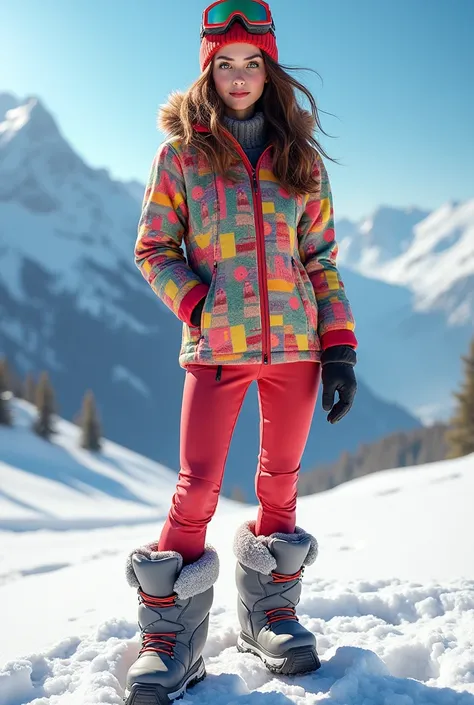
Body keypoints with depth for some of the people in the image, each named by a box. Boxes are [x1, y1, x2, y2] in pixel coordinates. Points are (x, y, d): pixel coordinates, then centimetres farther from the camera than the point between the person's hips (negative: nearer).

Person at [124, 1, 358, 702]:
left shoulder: (299, 156, 12)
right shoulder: (181, 152, 6)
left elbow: (322, 259, 11)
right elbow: (153, 249, 7)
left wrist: (339, 348, 3)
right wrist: (199, 307, -9)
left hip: (296, 343, 3)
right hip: (217, 348, -2)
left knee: (281, 480, 8)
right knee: (197, 485, -8)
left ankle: (271, 614, 24)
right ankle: (170, 638, 3)